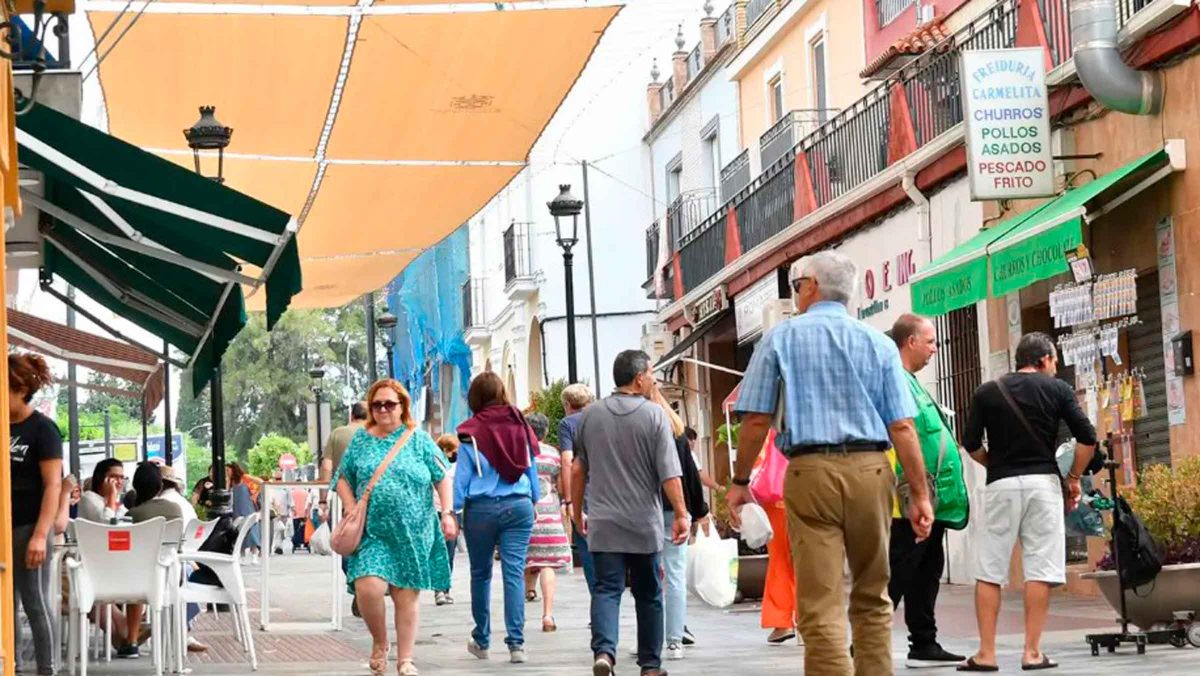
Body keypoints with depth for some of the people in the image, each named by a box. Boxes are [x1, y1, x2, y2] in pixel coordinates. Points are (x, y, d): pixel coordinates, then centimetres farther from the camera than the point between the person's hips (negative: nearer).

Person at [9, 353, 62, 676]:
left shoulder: (42, 429, -8)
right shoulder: (6, 427, 9)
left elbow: (53, 485, -12)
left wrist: (40, 535, -19)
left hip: (28, 528, -6)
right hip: (6, 527, 6)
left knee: (35, 603, -2)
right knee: (7, 603, 7)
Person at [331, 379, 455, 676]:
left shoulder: (418, 439, 4)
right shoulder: (361, 439, 9)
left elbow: (442, 478, 4)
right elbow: (343, 479, 12)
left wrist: (447, 514, -6)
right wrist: (352, 512, -1)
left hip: (413, 533, 0)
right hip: (372, 532, 0)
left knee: (406, 596, 4)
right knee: (368, 587, -18)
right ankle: (379, 642, 9)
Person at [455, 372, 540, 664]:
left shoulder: (471, 432, -6)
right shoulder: (520, 426, 1)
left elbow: (462, 478, -6)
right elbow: (532, 468, 9)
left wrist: (452, 511, 0)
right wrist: (533, 500, 20)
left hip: (482, 508, -2)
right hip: (518, 506, 2)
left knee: (480, 574, 13)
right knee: (515, 572, -1)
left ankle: (481, 641, 22)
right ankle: (516, 643, -9)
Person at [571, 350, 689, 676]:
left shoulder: (591, 415, 5)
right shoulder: (654, 415, -6)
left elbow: (579, 469, 12)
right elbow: (669, 474, -11)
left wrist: (578, 511, 21)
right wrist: (681, 514, -7)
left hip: (603, 523, 2)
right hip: (644, 522, -2)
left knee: (606, 589, -1)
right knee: (648, 594, 10)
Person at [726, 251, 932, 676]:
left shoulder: (782, 339, 5)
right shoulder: (878, 344, 8)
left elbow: (756, 419, 0)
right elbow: (902, 426, 2)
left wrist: (740, 481, 9)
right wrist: (919, 494, 3)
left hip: (811, 472, -2)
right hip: (870, 470, 2)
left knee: (820, 606, -4)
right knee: (872, 597, 16)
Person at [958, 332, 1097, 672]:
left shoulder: (987, 391, 8)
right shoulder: (1057, 389, 5)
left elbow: (971, 444, 6)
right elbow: (1087, 437, -2)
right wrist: (1074, 477, 11)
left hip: (1001, 485, 1)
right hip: (1043, 481, -1)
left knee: (989, 571, 4)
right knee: (1040, 568, 1)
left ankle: (986, 653, 0)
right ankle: (1032, 652, -2)